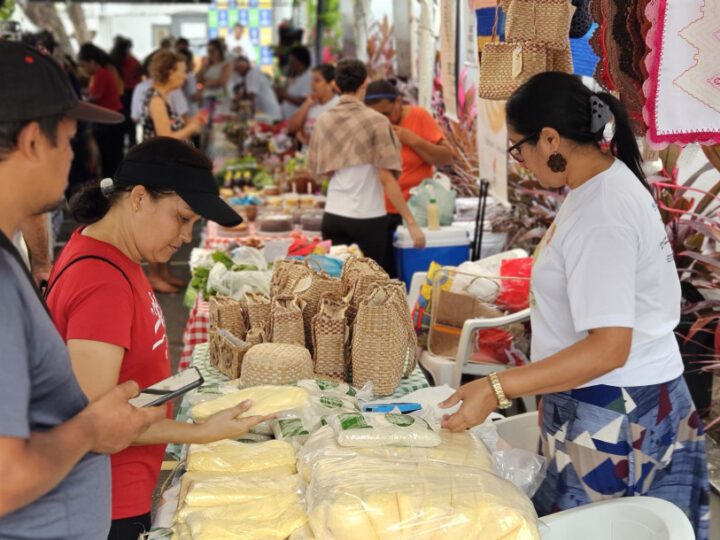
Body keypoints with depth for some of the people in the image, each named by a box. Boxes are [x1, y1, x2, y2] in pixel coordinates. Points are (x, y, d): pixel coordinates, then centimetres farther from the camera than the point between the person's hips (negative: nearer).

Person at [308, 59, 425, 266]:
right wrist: (411, 222, -12)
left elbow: (316, 172, 10)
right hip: (367, 219, -4)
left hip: (333, 216, 4)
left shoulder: (323, 121, 2)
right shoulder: (376, 121, -9)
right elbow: (386, 178, -14)